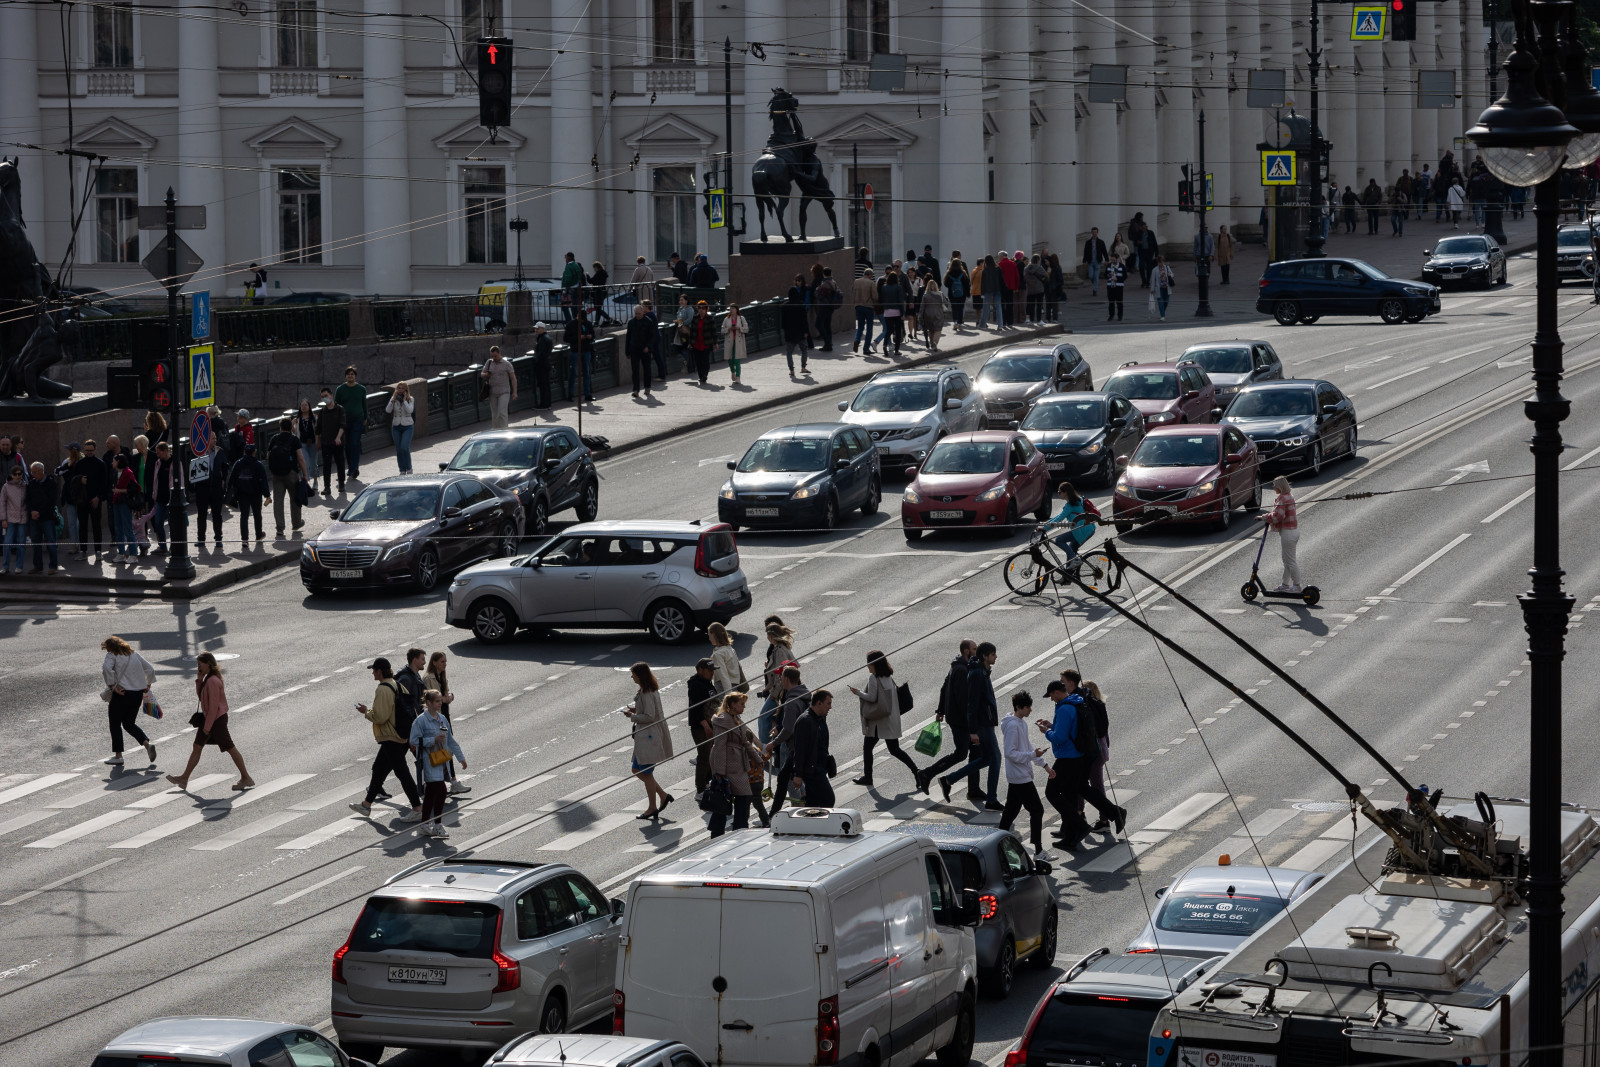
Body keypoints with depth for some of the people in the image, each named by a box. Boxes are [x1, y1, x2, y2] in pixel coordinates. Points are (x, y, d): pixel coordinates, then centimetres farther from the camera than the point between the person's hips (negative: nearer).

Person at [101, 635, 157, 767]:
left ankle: (118, 756, 9)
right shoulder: (134, 654, 13)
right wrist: (148, 685, 17)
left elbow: (107, 669, -24)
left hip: (121, 694, -6)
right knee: (129, 724, 18)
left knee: (115, 724, 8)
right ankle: (147, 744, -1)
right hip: (138, 694, 6)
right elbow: (150, 669, 14)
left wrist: (112, 686, -20)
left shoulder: (112, 656, -5)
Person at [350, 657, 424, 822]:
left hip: (391, 739, -10)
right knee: (379, 769, 19)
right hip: (402, 736, 10)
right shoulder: (396, 685, 11)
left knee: (402, 772, -7)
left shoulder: (383, 690, -19)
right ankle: (367, 805, 29)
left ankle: (418, 809, -6)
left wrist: (366, 711, -6)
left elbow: (380, 716, -22)